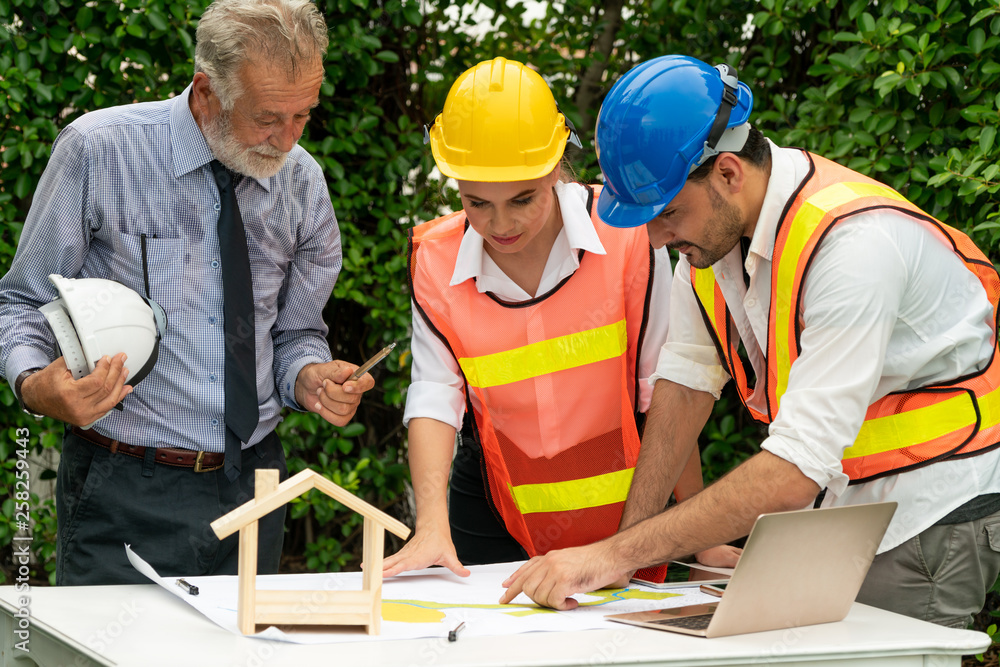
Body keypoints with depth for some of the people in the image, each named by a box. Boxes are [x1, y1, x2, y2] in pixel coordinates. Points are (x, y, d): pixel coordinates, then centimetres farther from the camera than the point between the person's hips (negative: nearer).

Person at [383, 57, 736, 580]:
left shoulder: (625, 233, -14)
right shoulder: (436, 258, -7)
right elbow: (434, 398, -10)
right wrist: (431, 527, -24)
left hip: (622, 516, -1)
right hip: (496, 521, 2)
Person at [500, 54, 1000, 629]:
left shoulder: (853, 241, -29)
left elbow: (798, 469, -34)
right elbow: (687, 378, 6)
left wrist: (619, 554, -34)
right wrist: (626, 541, -2)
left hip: (936, 510, -7)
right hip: (852, 499, 7)